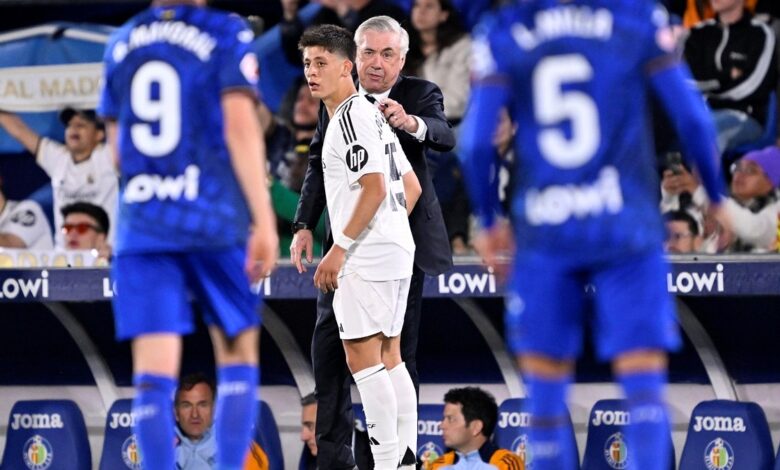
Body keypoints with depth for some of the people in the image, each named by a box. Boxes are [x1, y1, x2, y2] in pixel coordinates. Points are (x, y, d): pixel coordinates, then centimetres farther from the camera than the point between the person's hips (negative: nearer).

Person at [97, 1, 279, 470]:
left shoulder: (122, 42, 13)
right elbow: (240, 126, -10)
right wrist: (265, 221, -12)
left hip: (141, 223, 3)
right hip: (215, 220, -3)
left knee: (154, 375, -3)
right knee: (238, 356, 11)